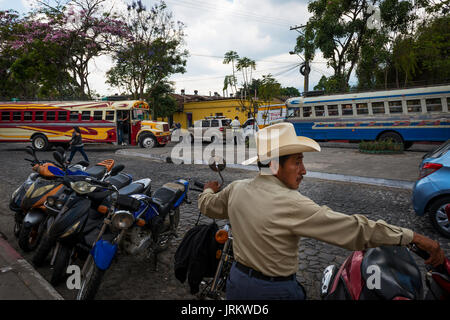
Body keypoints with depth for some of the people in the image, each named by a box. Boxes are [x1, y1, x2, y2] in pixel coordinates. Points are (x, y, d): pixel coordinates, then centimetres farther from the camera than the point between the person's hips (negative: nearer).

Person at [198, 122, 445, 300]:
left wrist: (209, 191, 34)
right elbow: (354, 228, -26)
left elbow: (208, 206, 12)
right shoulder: (292, 205, -28)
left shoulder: (236, 189, -8)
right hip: (274, 290, -5)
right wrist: (413, 237, -17)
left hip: (237, 280, 6)